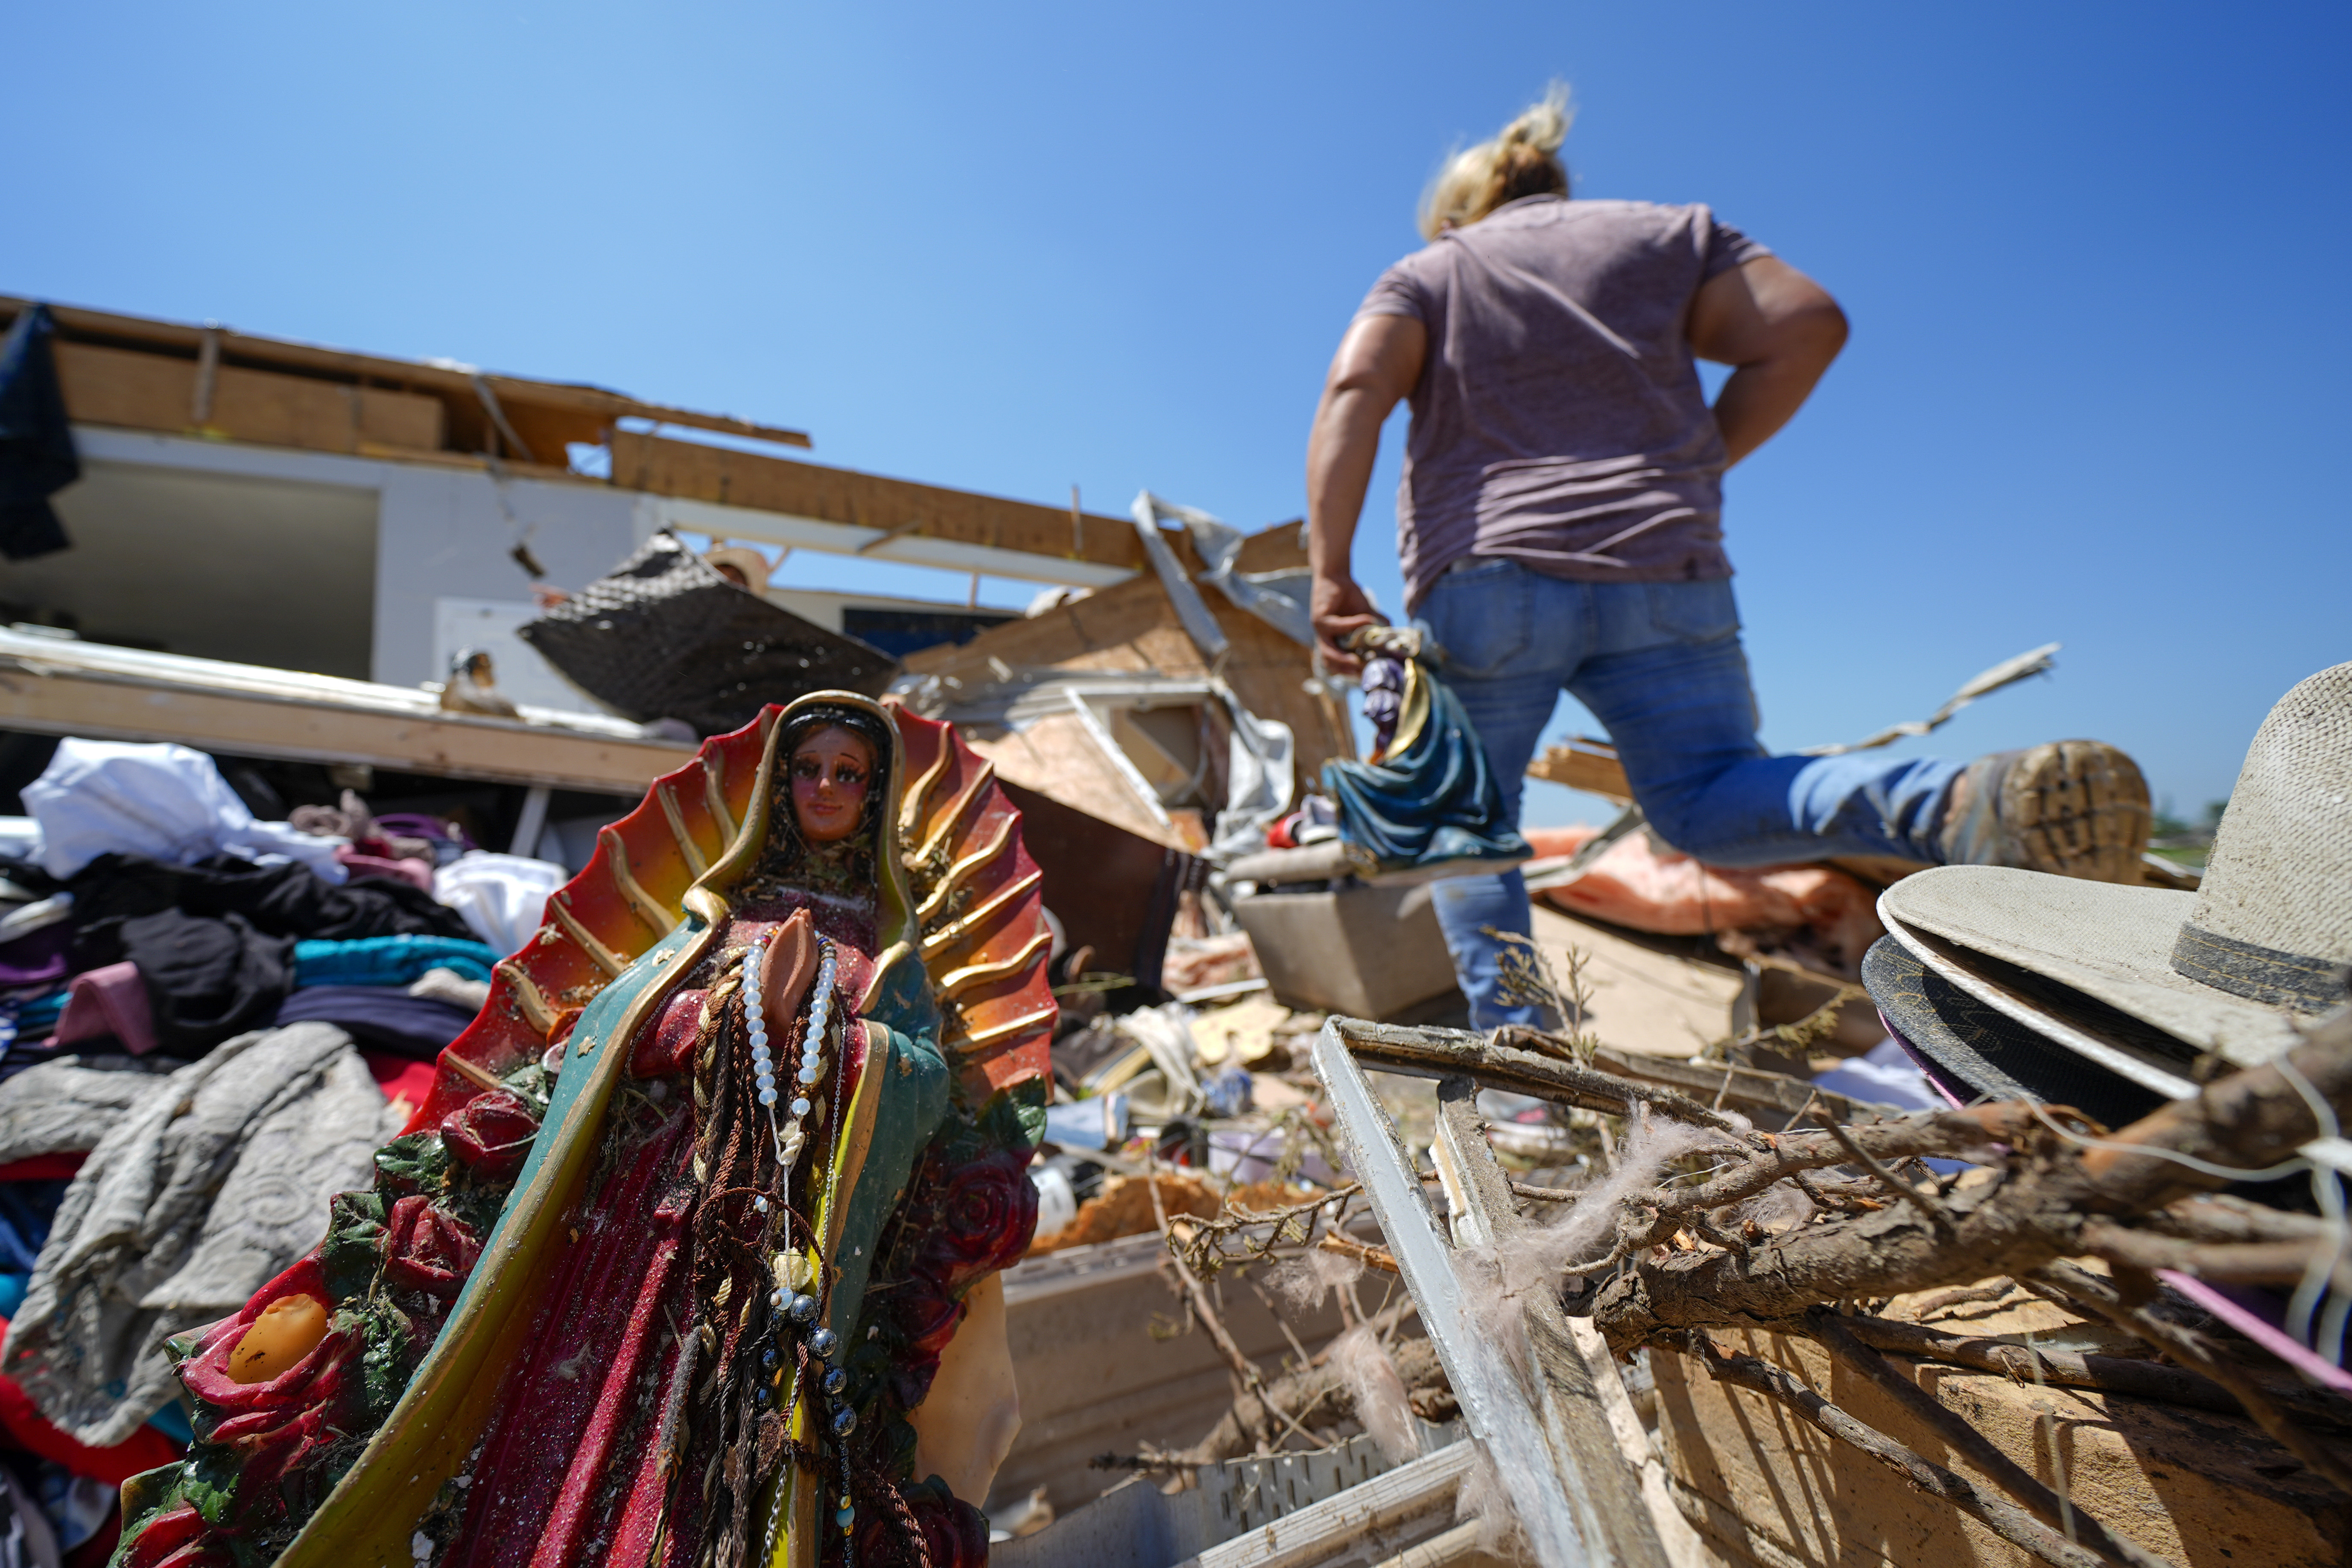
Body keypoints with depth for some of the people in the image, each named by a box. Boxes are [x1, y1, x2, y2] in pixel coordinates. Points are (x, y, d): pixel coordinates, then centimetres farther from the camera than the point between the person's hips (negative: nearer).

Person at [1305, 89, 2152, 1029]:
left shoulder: (1425, 274, 18)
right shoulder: (1665, 235, 24)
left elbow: (1354, 390, -2)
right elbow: (1804, 326, 11)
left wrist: (1330, 574, -9)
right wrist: (1692, 471, 15)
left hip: (1486, 579, -2)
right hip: (1664, 573, 3)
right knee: (1709, 798, 6)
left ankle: (1512, 1037, -2)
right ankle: (1975, 801, -20)